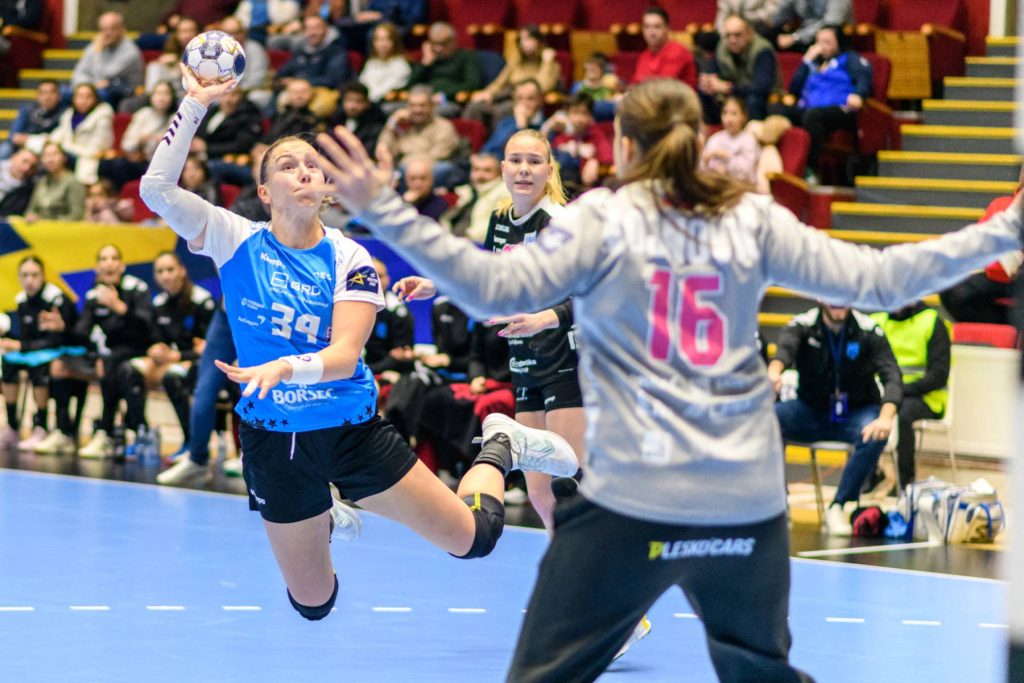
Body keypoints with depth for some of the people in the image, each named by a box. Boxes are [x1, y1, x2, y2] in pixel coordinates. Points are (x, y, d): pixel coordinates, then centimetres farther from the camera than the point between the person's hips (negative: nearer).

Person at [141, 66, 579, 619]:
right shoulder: (237, 242, -8)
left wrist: (284, 368, -41)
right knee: (313, 605, 13)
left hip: (352, 432, 0)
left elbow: (344, 355, -21)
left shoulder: (349, 259, -10)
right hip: (274, 444, 0)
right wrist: (194, 104, -23)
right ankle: (324, 519, 47)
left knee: (470, 538, 4)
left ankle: (499, 448, 35)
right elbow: (157, 188, -20)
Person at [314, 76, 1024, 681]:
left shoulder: (602, 219, -2)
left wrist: (383, 212, -13)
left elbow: (494, 286, -13)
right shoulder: (754, 219, 6)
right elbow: (875, 279, 6)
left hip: (633, 502, -3)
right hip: (748, 502, 4)